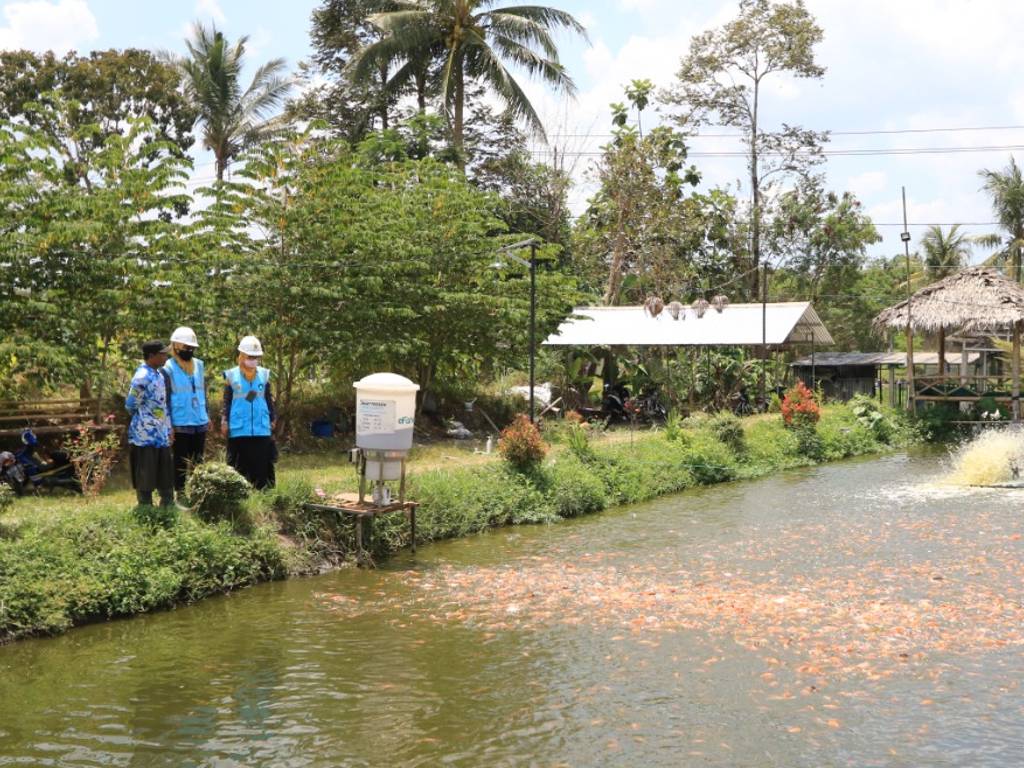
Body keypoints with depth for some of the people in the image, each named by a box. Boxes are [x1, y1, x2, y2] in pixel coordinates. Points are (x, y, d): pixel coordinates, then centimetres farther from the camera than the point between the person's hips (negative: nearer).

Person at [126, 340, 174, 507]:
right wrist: (143, 419, 6)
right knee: (145, 481, -1)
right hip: (145, 437, -9)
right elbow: (130, 405, -11)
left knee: (166, 480, 13)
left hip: (161, 436, 9)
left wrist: (169, 428, 17)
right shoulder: (142, 377, -17)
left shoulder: (159, 373, 12)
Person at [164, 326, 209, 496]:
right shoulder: (169, 369, -7)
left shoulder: (199, 365, 10)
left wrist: (207, 416, 15)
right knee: (181, 462, 2)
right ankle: (180, 493, 10)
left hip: (200, 423, 6)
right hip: (180, 424, -6)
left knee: (198, 462, 12)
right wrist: (168, 424, -13)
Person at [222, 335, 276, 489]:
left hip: (262, 429, 2)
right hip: (238, 430, -2)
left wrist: (272, 419, 13)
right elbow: (226, 401, 5)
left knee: (262, 465, 2)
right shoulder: (231, 375, 2)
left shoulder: (264, 374, 8)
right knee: (240, 466, 4)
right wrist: (224, 421, -2)